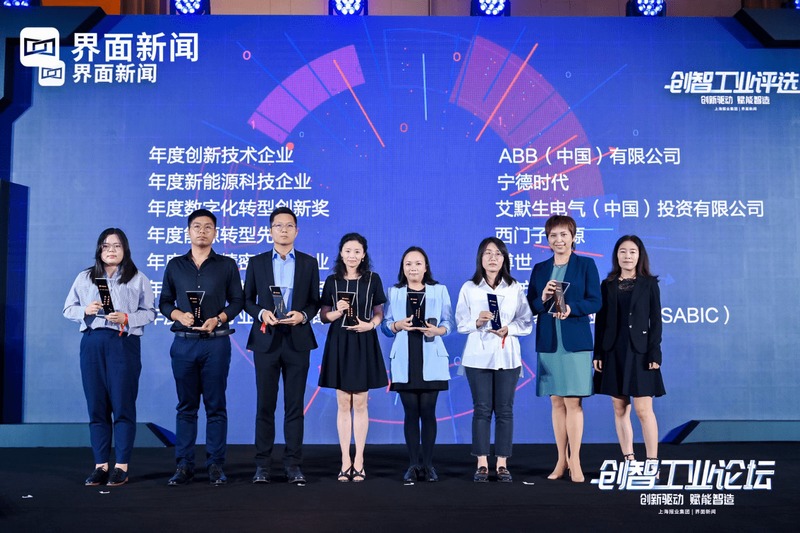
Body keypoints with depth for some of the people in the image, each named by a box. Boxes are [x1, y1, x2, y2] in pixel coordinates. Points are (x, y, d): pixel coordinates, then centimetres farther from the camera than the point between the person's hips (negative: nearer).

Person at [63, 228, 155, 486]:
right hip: (92, 344, 3)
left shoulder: (138, 279, 7)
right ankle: (100, 465, 11)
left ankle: (121, 467, 2)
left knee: (123, 405, -4)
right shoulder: (85, 278, 14)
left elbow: (150, 312, 3)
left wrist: (127, 318, -13)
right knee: (96, 406, 4)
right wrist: (86, 311, -6)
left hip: (124, 344, -3)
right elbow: (68, 308, 14)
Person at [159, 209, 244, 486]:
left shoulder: (227, 265, 6)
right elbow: (164, 302, 12)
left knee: (216, 406, 1)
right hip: (184, 343, 2)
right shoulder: (175, 265, 11)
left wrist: (218, 319, -11)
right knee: (186, 406, 5)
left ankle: (215, 465, 8)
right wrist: (179, 315, -8)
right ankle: (184, 465, 11)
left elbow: (237, 300, 5)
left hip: (216, 342, -1)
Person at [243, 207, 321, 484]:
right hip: (266, 340, 0)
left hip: (297, 341, 0)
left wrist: (303, 315, -12)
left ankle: (293, 464, 10)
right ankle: (262, 464, 12)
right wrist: (262, 313, -10)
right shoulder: (257, 263, 8)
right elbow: (247, 300, 9)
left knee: (295, 405, 3)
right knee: (265, 404, 3)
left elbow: (315, 302, 8)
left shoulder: (309, 263, 8)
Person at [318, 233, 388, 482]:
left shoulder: (372, 279, 3)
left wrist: (370, 324, -13)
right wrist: (337, 312, -14)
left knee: (360, 403, 1)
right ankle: (345, 461, 11)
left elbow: (379, 313, 7)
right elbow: (323, 316, 6)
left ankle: (359, 461, 10)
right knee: (343, 403, 4)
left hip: (364, 344, -1)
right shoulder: (332, 281, 4)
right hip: (339, 344, 1)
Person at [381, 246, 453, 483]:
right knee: (411, 412, 2)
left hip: (431, 360, -1)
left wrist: (437, 330, -16)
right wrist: (398, 325, -14)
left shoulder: (439, 290, 8)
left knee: (428, 411, -2)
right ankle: (413, 465, 10)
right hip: (404, 361, 1)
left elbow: (449, 322, 5)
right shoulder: (394, 292, 10)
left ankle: (428, 463, 9)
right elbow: (384, 324, 6)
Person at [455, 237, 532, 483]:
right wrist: (477, 321, -15)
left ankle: (502, 464, 11)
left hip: (507, 356, 1)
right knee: (482, 409, 1)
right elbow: (461, 323, 3)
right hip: (478, 356, -1)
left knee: (504, 410, 3)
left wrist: (509, 329, -13)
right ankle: (482, 463, 9)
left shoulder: (515, 288, 5)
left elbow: (526, 323, 5)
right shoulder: (469, 288, 3)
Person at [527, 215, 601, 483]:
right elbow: (530, 307, 9)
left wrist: (571, 308, -20)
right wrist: (543, 299, -12)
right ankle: (562, 461, 15)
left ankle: (575, 462, 2)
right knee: (557, 401, 7)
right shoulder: (540, 269, 12)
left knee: (573, 401, -6)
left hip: (575, 342, -3)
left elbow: (595, 302, -3)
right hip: (548, 342, 3)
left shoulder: (586, 265, 3)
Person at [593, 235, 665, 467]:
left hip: (639, 352, -3)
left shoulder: (649, 283, 3)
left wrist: (654, 353, -8)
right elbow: (600, 320, 8)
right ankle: (629, 461, 13)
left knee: (643, 409, -6)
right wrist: (597, 353, 2)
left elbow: (656, 320, 0)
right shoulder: (607, 285, 9)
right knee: (620, 409, 5)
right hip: (613, 353, 3)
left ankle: (652, 462, 2)